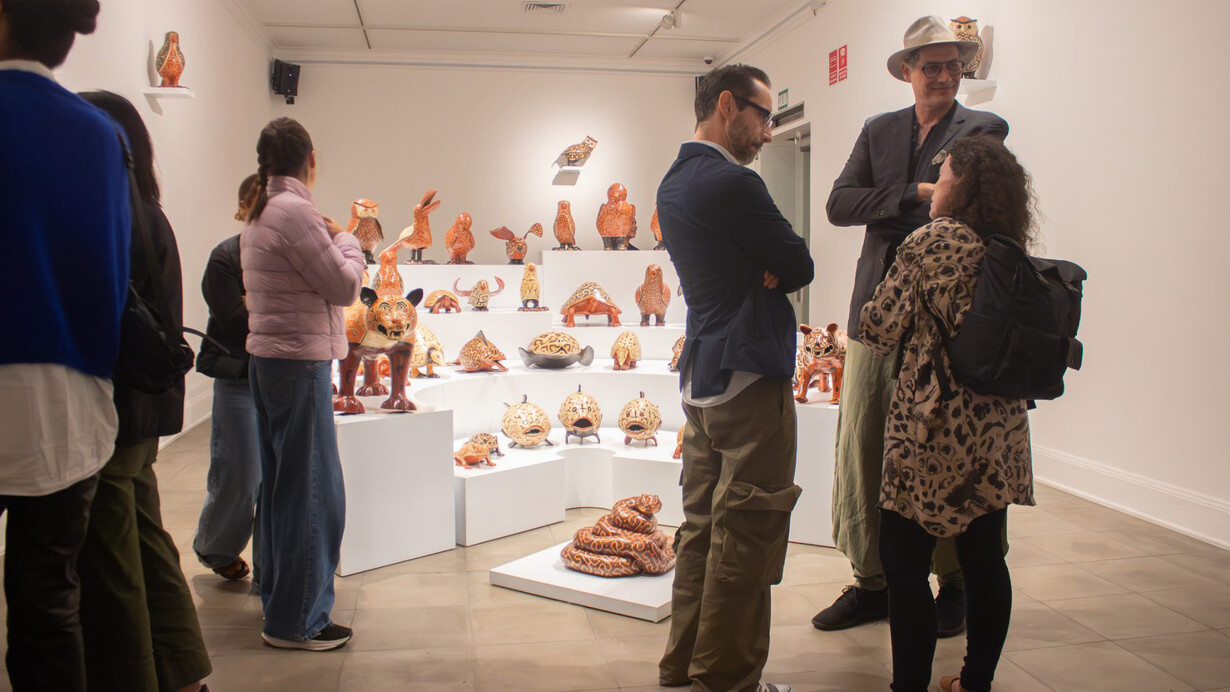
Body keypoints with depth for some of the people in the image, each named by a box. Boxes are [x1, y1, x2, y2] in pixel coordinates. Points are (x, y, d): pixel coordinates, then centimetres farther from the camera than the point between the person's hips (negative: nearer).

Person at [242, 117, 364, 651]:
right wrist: (346, 242, 2)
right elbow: (345, 286, -14)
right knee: (312, 491, -2)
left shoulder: (259, 216, 13)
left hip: (267, 359, 10)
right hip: (299, 362, -10)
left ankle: (278, 598, 30)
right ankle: (295, 620, 6)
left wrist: (331, 243, 7)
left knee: (281, 484, 17)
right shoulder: (295, 211, -16)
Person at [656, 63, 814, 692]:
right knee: (745, 534, -1)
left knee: (702, 525, 15)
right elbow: (801, 267, -11)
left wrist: (763, 269, -5)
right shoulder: (732, 184, -16)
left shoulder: (674, 184, 14)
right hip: (749, 379, -10)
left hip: (699, 375, 10)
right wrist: (776, 268, 5)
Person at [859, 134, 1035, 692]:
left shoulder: (933, 240, -12)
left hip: (936, 427, -7)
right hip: (999, 429, 7)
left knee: (903, 561, 2)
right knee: (984, 558, 14)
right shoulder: (1013, 249, 7)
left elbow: (878, 330, -9)